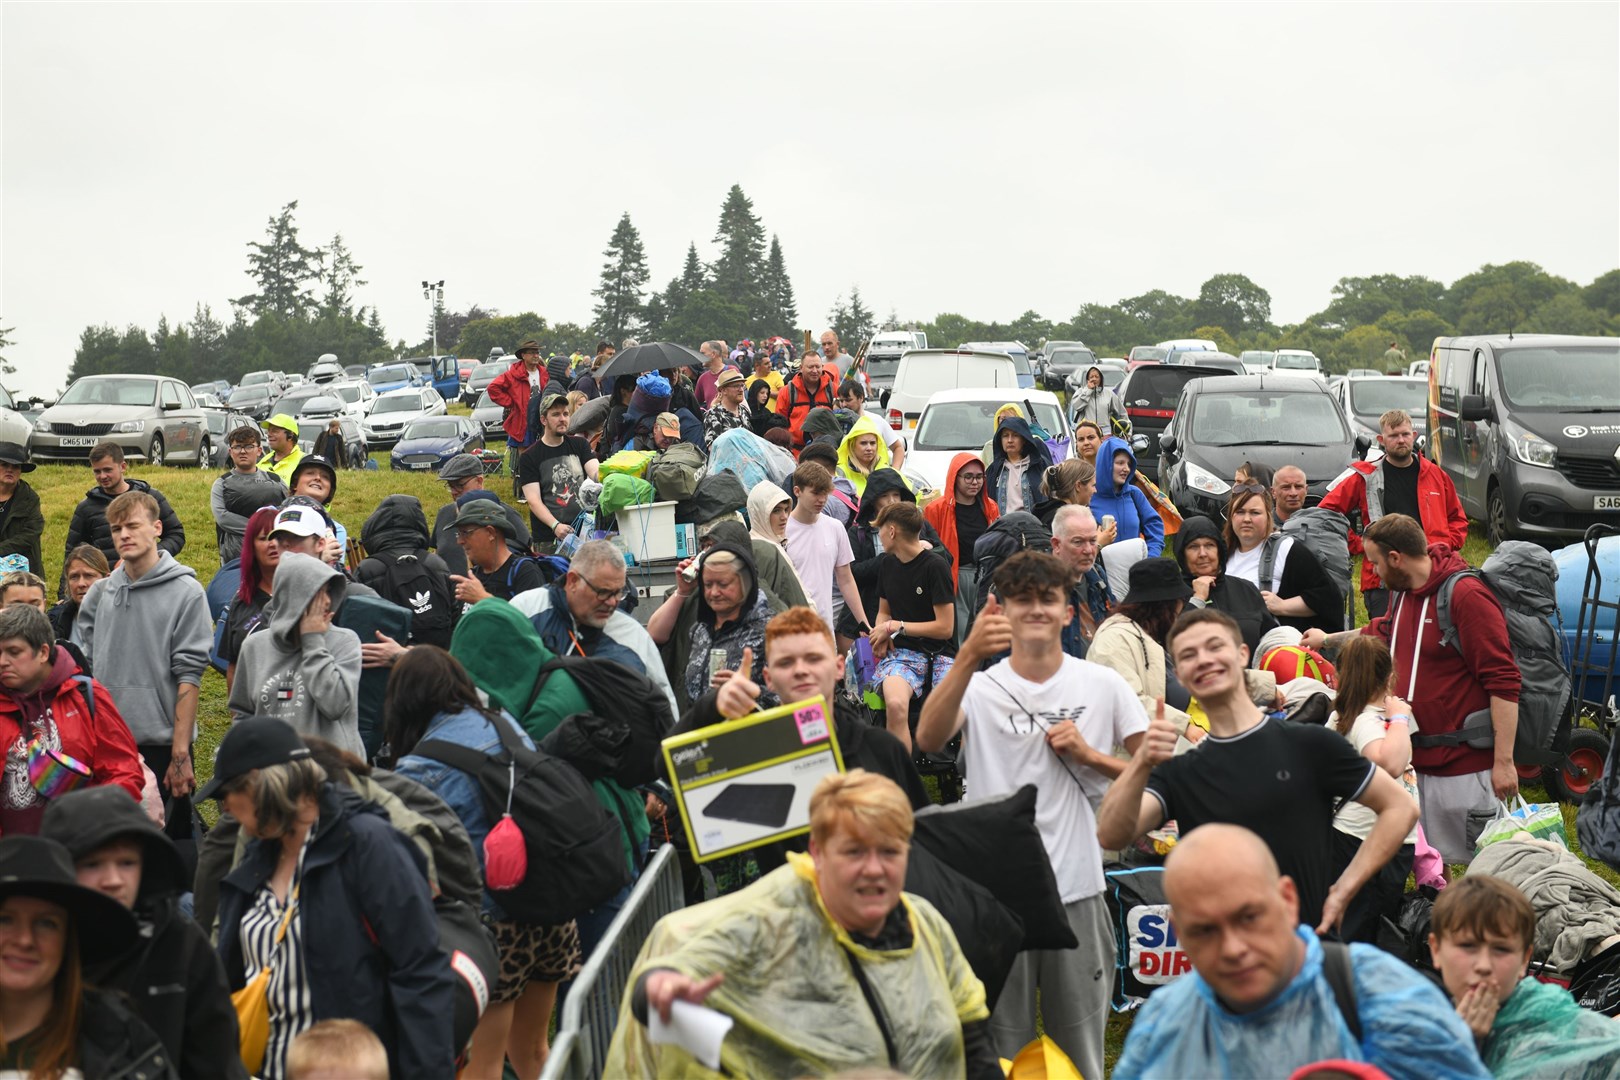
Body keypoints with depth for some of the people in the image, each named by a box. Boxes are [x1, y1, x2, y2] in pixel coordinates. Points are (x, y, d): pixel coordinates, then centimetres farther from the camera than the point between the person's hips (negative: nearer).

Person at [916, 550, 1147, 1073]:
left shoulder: (1104, 685, 3)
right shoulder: (980, 687, -2)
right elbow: (928, 739, -22)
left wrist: (1090, 756, -11)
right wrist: (967, 658, -36)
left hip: (1077, 890, 1)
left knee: (1081, 1049, 13)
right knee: (1003, 1048, 10)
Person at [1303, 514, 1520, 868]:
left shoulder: (1467, 596, -18)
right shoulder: (1402, 592, 10)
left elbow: (1503, 682, -20)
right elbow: (1381, 633, 35)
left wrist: (1504, 761, -22)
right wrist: (1328, 640, 43)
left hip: (1466, 764, -9)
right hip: (1415, 759, 9)